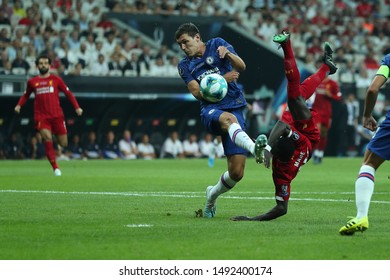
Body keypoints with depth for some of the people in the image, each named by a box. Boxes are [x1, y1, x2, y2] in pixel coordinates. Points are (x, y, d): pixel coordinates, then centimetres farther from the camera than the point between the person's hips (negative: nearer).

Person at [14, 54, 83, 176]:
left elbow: (68, 93, 10)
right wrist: (19, 105, 7)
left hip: (57, 115, 1)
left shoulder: (56, 79, 7)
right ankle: (55, 167, -16)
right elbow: (26, 95, 23)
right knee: (48, 139, -22)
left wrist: (76, 107, 2)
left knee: (63, 144, 1)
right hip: (41, 117, -1)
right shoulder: (32, 82, 10)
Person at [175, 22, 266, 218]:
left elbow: (241, 67, -2)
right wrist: (222, 80, -12)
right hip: (210, 110, -1)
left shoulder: (217, 45, 11)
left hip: (235, 108, 1)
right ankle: (254, 148, -71)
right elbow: (197, 92, -1)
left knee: (236, 173, -7)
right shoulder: (184, 66, 14)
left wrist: (227, 53, -22)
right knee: (228, 118, -42)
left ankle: (212, 195, 23)